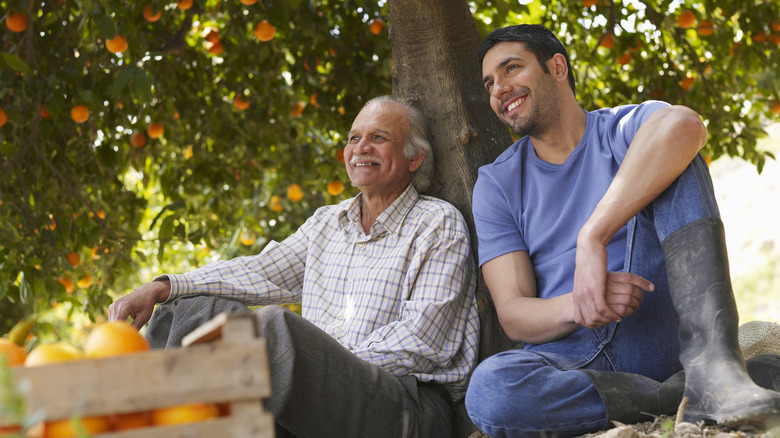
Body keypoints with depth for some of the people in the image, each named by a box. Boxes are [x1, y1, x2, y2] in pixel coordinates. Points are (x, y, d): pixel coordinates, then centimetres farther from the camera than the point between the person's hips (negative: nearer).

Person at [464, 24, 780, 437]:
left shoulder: (627, 130, 4)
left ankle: (709, 359, -33)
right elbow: (512, 314, -1)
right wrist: (574, 308, -25)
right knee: (487, 390, -35)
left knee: (674, 162, -18)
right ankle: (678, 396, -21)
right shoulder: (496, 183, 10)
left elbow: (684, 126, -25)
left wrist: (592, 238, -35)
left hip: (659, 337, -1)